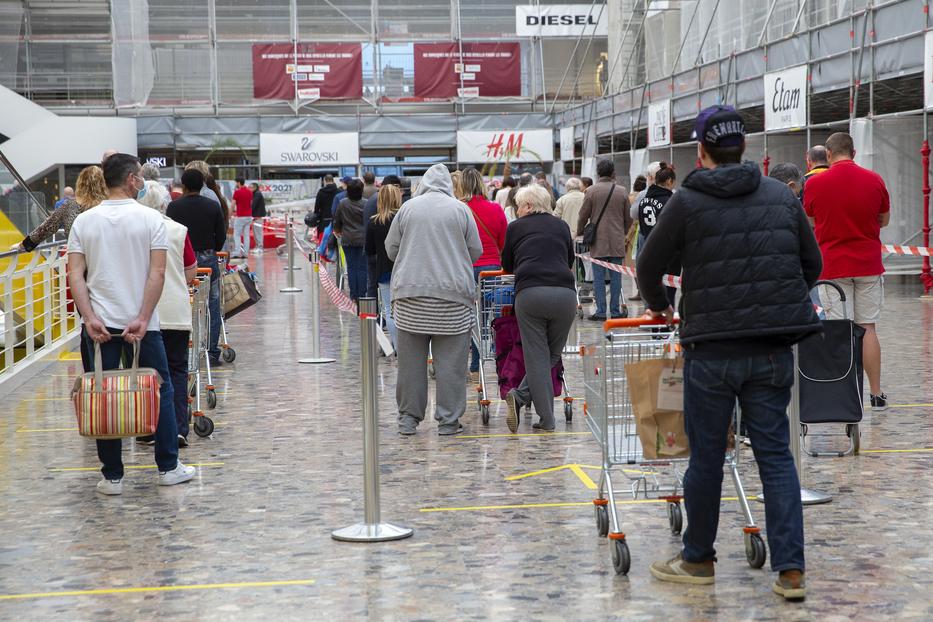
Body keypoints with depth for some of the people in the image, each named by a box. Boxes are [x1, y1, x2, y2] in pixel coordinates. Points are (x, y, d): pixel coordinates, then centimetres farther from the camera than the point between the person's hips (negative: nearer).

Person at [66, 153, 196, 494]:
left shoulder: (84, 221, 4)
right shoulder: (150, 219, -4)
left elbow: (75, 275, -4)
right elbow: (157, 273, -12)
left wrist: (90, 318, -7)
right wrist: (142, 319, -13)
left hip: (99, 323, 2)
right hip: (141, 323, -2)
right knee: (160, 392, 11)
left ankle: (112, 476, 8)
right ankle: (168, 468, 15)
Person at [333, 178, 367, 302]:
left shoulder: (343, 204, -2)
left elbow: (337, 221, 9)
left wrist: (337, 231, 30)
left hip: (347, 240, 2)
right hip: (363, 239, -2)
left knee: (351, 267, 6)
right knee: (362, 267, 2)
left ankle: (354, 295, 6)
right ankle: (362, 295, 1)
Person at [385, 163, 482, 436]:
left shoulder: (408, 208, 5)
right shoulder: (460, 209, 2)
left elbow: (391, 249, 10)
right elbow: (476, 251, 6)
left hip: (410, 294, 2)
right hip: (452, 294, -1)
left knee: (411, 358, 8)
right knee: (450, 360, 3)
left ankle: (408, 417, 13)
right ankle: (448, 420, 4)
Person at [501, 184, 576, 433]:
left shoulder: (516, 227, 15)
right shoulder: (561, 226, 20)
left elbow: (507, 265, 28)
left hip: (529, 293, -1)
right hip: (565, 293, 1)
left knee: (537, 357, 3)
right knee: (553, 355, 11)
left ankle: (547, 419, -5)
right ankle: (520, 396, -4)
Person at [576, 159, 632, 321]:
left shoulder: (591, 192, -4)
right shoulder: (621, 192, 4)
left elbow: (583, 216, 0)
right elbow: (628, 218, 10)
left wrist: (579, 233, 18)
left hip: (598, 241, -2)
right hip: (617, 243, 2)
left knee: (598, 278, 1)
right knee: (615, 277, 7)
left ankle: (601, 312, 0)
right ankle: (615, 310, 9)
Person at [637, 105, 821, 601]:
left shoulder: (688, 201, -6)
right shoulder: (782, 196, 6)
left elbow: (649, 265, 2)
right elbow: (811, 265, 12)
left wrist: (657, 304, 23)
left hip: (712, 350, -3)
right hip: (774, 351, 3)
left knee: (706, 457, 9)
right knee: (775, 453, 8)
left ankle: (698, 560, 23)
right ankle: (790, 570, 4)